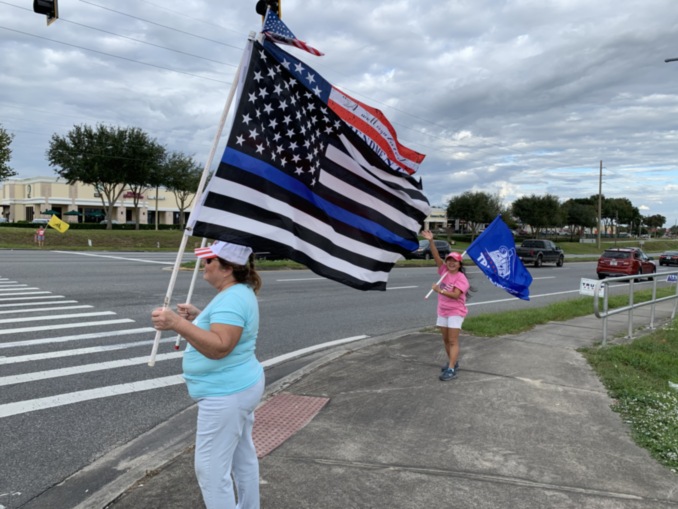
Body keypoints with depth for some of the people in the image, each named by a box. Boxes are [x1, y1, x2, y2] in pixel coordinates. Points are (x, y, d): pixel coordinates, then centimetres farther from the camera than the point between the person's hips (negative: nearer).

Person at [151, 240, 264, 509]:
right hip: (240, 387, 11)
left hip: (226, 395, -11)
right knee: (243, 457, 23)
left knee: (211, 469, 0)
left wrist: (177, 323, -39)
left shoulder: (231, 299, -25)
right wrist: (198, 316, 10)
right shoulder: (238, 292, 8)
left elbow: (220, 347, -34)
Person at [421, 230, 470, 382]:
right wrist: (431, 241, -21)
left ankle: (451, 370, -10)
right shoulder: (444, 270, 1)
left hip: (456, 312, -6)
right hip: (442, 311, 6)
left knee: (453, 341, -8)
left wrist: (440, 291, -37)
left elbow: (455, 295, -27)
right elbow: (436, 256, -10)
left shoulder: (461, 278, -15)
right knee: (446, 339, 14)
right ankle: (453, 362, 30)